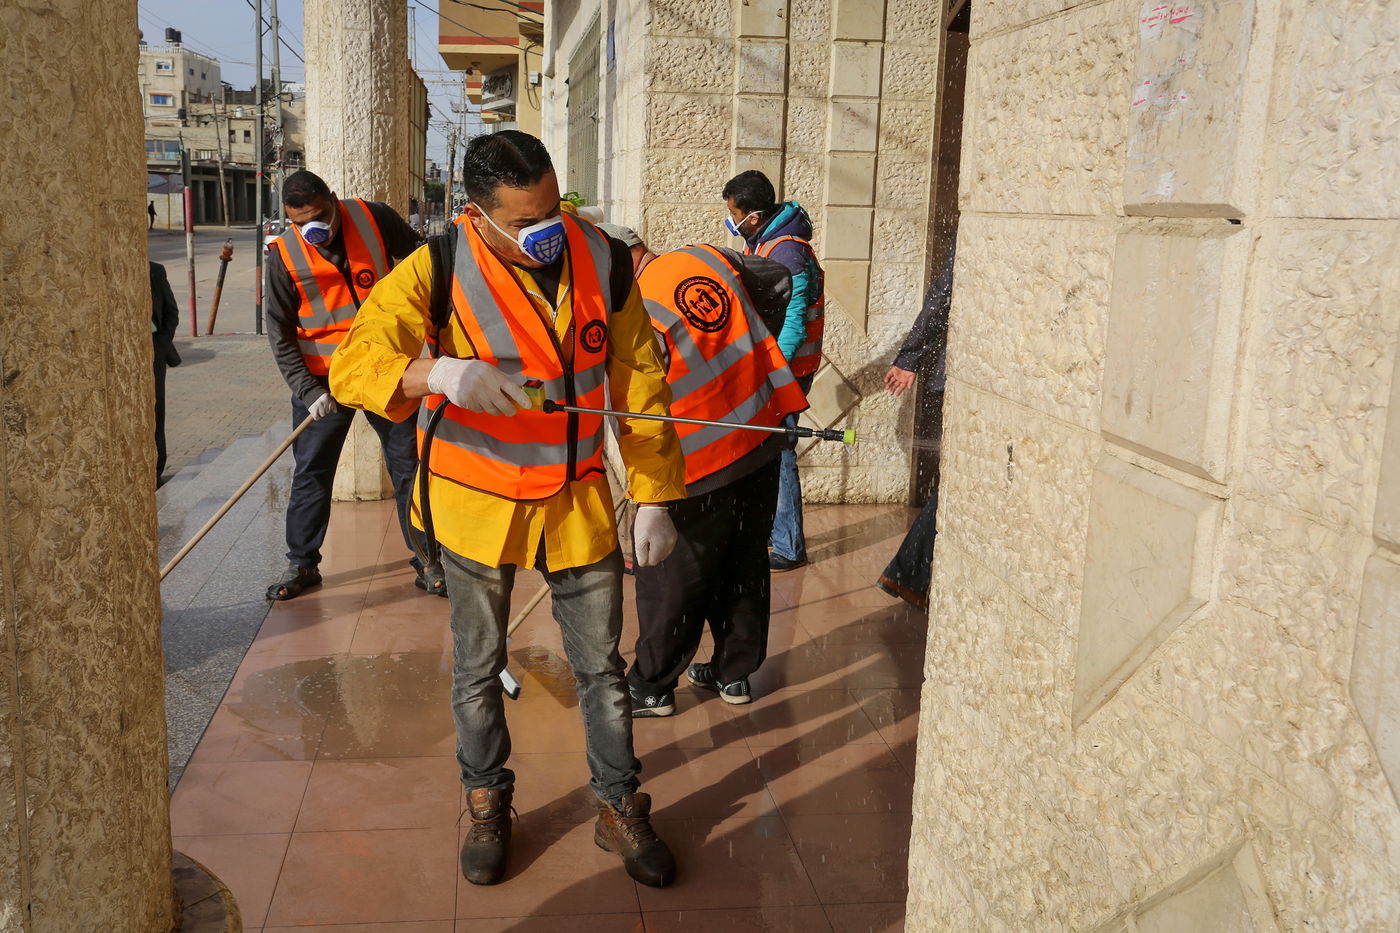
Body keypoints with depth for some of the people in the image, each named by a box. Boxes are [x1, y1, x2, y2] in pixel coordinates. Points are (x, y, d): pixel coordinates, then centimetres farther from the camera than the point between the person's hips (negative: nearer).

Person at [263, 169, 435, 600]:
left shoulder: (375, 219, -8)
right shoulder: (285, 255, -9)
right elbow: (280, 334, -7)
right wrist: (308, 391, -16)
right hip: (323, 379, 0)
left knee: (409, 465, 6)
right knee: (311, 472, 6)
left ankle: (427, 560, 17)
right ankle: (301, 563, 20)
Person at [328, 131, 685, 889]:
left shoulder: (604, 263, -9)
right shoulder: (438, 271, -16)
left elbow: (640, 386, -3)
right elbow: (352, 363, -23)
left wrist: (654, 498, -5)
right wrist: (434, 373, -44)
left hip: (577, 499, 2)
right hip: (477, 500, -1)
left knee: (601, 666, 11)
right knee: (478, 668, 14)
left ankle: (619, 807, 31)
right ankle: (487, 804, 37)